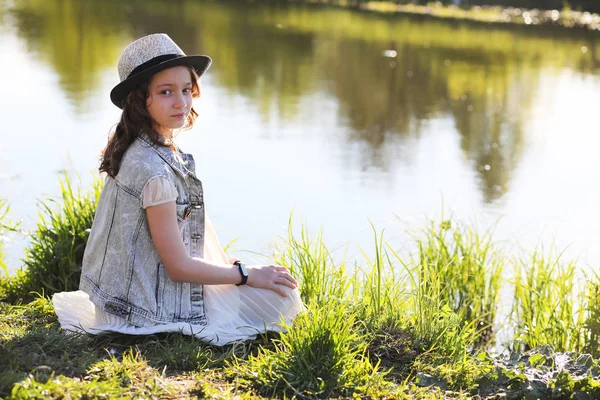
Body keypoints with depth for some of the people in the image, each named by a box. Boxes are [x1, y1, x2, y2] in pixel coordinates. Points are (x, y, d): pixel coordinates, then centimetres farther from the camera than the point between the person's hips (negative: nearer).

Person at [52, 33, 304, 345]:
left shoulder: (140, 151, 3)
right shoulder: (154, 170, -26)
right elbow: (179, 267, -21)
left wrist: (225, 263, 14)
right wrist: (249, 275, -11)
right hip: (154, 306, -9)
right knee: (279, 294, -5)